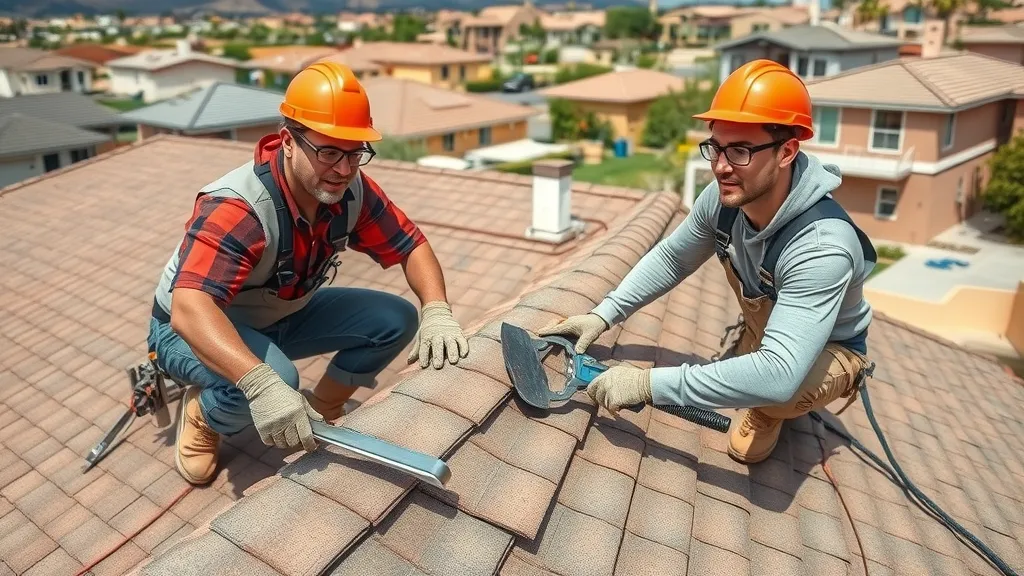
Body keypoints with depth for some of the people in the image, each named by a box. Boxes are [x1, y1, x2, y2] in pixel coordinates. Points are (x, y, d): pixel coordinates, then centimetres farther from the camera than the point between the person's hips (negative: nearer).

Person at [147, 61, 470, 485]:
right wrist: (261, 385, -63)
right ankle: (202, 415, -1)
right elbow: (189, 309, -47)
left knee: (396, 320, -10)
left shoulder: (351, 190, -17)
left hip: (282, 316, 6)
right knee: (272, 379, -38)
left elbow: (409, 244, -9)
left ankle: (321, 411, 11)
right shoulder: (237, 206, -36)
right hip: (195, 330, -6)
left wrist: (437, 312, -28)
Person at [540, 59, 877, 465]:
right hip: (764, 332, 7)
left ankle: (768, 415, 7)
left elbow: (778, 375, -49)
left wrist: (648, 383, -48)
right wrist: (603, 315, -15)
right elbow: (670, 258, -6)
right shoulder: (724, 197, -23)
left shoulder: (822, 247, -41)